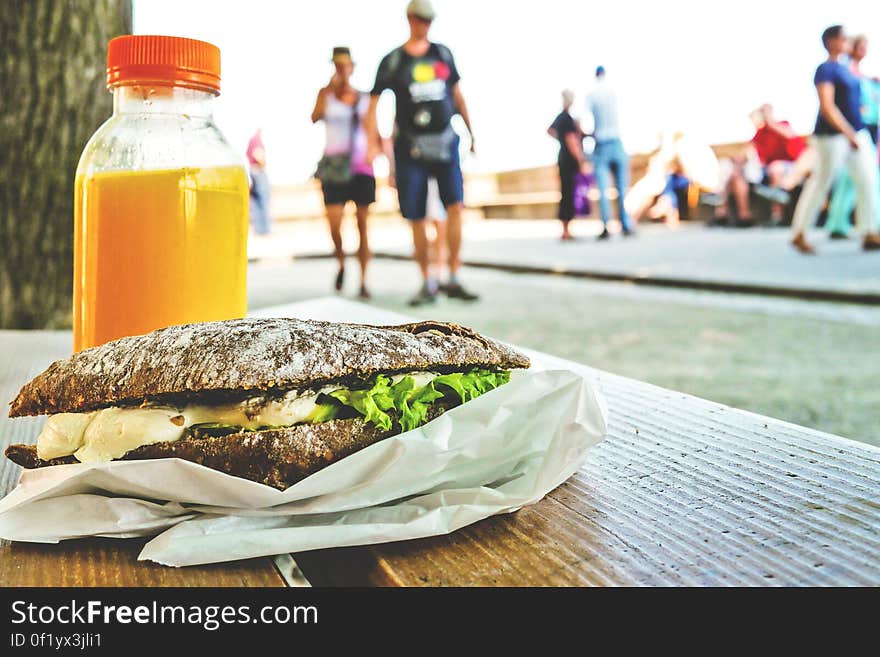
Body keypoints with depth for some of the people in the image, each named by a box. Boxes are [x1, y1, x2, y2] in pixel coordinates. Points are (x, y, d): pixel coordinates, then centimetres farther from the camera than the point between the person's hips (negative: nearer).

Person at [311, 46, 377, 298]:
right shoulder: (326, 93, 8)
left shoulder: (364, 98, 12)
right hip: (334, 166, -1)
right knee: (334, 225, -11)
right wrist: (330, 88, -14)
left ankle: (363, 282, 4)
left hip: (361, 167, 1)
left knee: (362, 225, -1)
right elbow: (315, 117, -11)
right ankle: (341, 263, 18)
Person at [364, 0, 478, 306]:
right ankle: (428, 284, 12)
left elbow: (457, 95, 20)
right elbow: (373, 104, -1)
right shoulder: (393, 61, 3)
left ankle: (453, 280, -8)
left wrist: (471, 132, 23)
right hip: (410, 148, -2)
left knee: (455, 205, -14)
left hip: (445, 142, 2)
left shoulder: (443, 54, 12)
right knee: (417, 220, 0)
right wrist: (373, 143, -13)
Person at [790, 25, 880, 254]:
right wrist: (849, 134, -23)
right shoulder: (825, 70, -10)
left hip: (857, 133, 8)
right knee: (821, 183, -1)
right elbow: (827, 107, -19)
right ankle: (799, 234, 12)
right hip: (832, 135, -8)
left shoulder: (845, 68, 17)